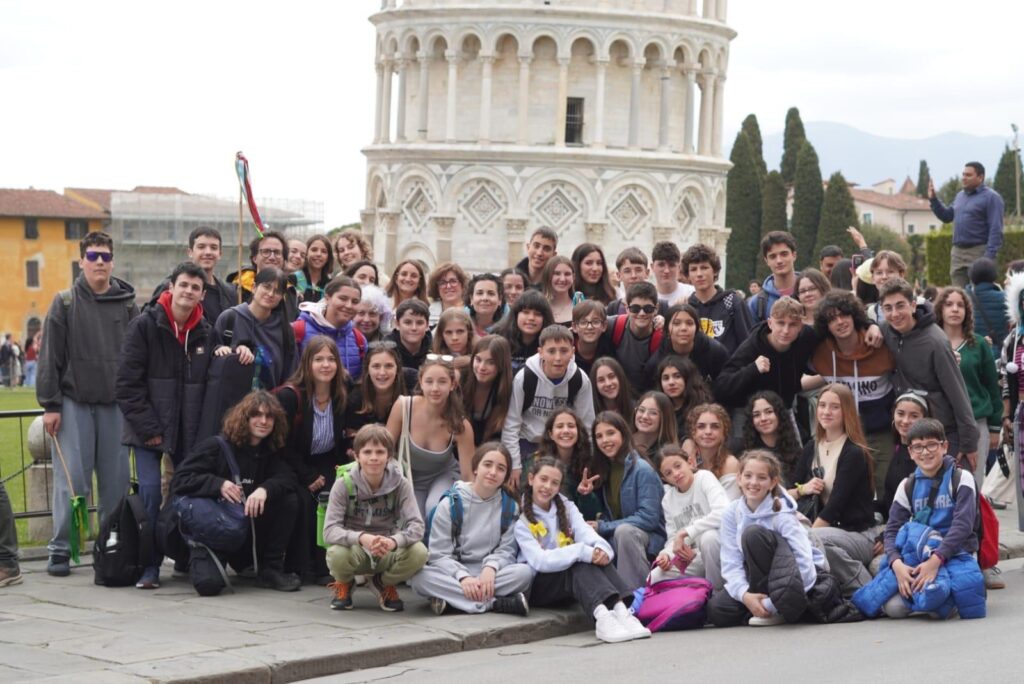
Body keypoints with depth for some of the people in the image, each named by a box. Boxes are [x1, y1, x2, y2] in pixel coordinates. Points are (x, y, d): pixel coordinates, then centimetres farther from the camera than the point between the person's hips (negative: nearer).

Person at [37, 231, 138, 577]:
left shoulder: (128, 305, 7)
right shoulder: (65, 303, 2)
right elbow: (50, 358, -1)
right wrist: (50, 405, -6)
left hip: (116, 405, 2)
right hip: (74, 403, -2)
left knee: (116, 480, 4)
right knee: (72, 480, -3)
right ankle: (61, 549, 3)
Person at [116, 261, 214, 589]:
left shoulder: (206, 334, 8)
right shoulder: (144, 326, -5)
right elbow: (127, 383, -8)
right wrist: (147, 427, -12)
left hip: (189, 430, 4)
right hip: (149, 429, -4)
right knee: (150, 492, -12)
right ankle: (149, 565, -5)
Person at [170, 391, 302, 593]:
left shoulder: (271, 453, 7)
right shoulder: (216, 446, -10)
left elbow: (287, 477, -11)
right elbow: (179, 481, -17)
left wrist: (265, 489, -33)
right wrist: (218, 484, -32)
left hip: (251, 527, 5)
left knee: (289, 500, -16)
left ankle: (272, 568, -8)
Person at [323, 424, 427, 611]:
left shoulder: (400, 484, -10)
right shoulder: (344, 485, -13)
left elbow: (416, 525, -20)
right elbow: (330, 530, -22)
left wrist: (394, 541, -42)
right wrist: (361, 538, -42)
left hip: (387, 553, 1)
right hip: (355, 550, -1)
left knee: (418, 553, -30)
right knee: (337, 554, -37)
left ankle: (384, 583, 5)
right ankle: (344, 583, 4)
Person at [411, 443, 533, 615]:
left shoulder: (509, 506, 7)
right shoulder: (451, 504, 0)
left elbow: (507, 549, 0)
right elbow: (439, 554, -5)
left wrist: (491, 567, -23)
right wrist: (463, 577, -24)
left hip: (489, 575, 1)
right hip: (453, 574, -1)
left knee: (525, 572, -29)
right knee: (419, 576, -33)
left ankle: (451, 598, -31)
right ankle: (497, 603, -38)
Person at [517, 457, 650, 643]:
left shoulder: (566, 507, 11)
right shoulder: (520, 519, -7)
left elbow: (586, 533, -8)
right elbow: (539, 561, -21)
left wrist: (601, 548, -33)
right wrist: (582, 552, -33)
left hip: (574, 580, 5)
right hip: (537, 584, -5)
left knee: (597, 557, -26)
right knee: (581, 563, -32)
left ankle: (621, 610, -49)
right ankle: (602, 617, -57)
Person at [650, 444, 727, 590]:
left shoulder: (704, 478, -9)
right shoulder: (668, 500, 9)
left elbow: (723, 513, -27)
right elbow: (673, 538, 8)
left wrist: (684, 533, -27)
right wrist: (666, 554, -16)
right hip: (692, 556, 5)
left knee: (708, 537, -38)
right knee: (653, 580, -15)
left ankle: (717, 592, -18)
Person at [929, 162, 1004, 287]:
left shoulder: (991, 197, -8)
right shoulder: (960, 195, 16)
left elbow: (996, 230, -14)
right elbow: (947, 216, 25)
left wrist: (989, 257, -22)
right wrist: (933, 199, 12)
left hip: (979, 253, -7)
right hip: (957, 253, 7)